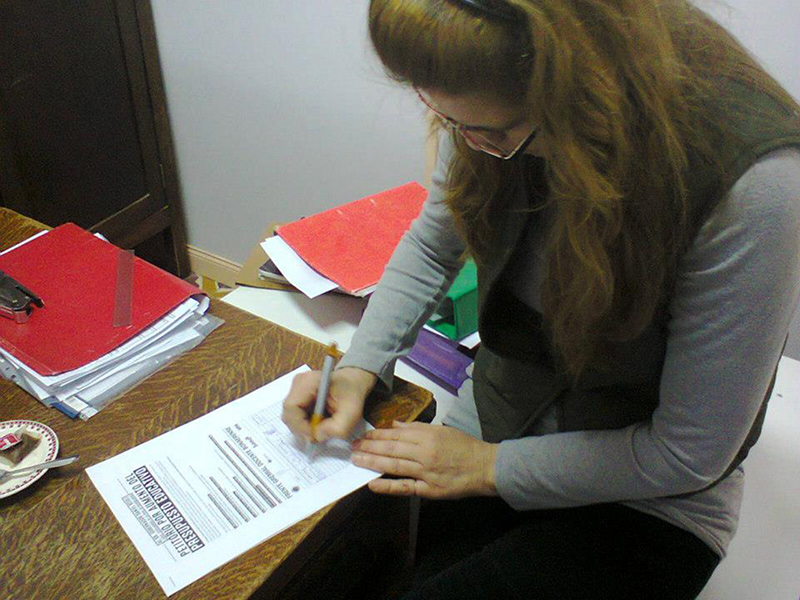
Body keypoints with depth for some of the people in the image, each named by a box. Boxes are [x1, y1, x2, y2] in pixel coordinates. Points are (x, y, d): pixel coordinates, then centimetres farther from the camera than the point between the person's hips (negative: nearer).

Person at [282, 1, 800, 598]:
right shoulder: (498, 108, -14)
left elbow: (690, 455, -19)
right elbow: (433, 245, 6)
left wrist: (491, 468, -14)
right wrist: (359, 369, -8)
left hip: (646, 507, -4)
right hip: (491, 425, 5)